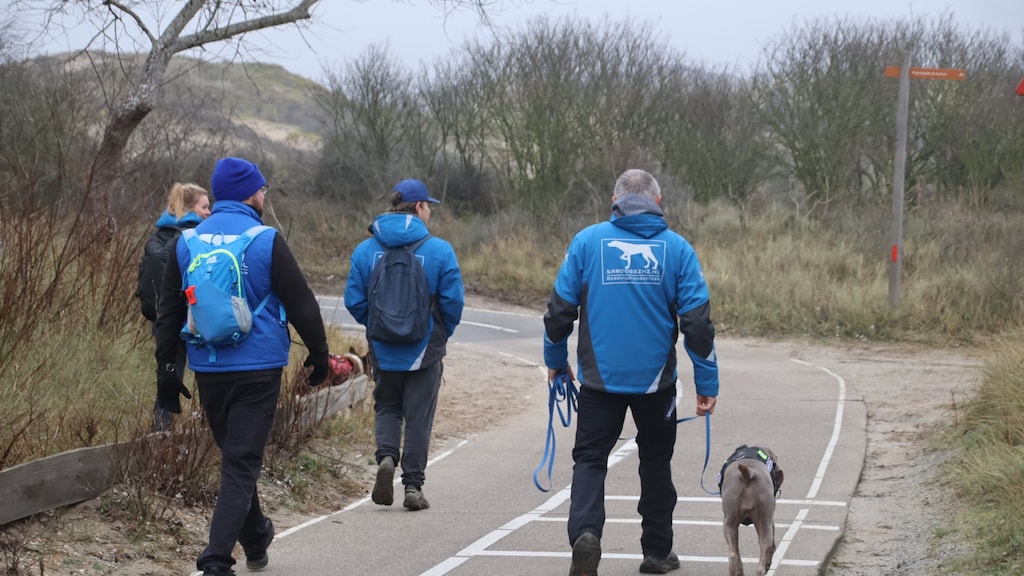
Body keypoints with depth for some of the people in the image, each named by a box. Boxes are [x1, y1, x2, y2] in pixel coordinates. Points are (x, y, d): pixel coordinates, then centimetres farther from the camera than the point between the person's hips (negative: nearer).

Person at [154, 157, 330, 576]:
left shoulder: (187, 243, 5)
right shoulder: (267, 241, -9)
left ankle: (256, 540, 34)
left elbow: (169, 312, 9)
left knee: (235, 455, 20)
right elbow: (301, 304, -5)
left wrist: (166, 369, 14)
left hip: (207, 368, 5)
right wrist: (319, 353, 7)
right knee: (242, 463, -4)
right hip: (258, 368, -5)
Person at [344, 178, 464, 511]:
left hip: (383, 350, 2)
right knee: (419, 416, 8)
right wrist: (443, 333, 9)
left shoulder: (365, 250, -3)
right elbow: (453, 302, -10)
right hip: (425, 349, -2)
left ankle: (386, 456, -7)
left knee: (386, 407, 19)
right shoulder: (439, 250, -10)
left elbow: (353, 300, -3)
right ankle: (413, 485, 8)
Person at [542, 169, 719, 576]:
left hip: (601, 377, -1)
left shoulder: (588, 241, -1)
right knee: (656, 461, 18)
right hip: (656, 379, 1)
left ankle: (585, 531, -18)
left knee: (590, 459, 7)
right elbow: (697, 320, -5)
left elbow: (560, 307, -1)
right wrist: (707, 382, 0)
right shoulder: (677, 248, -2)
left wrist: (555, 359, 14)